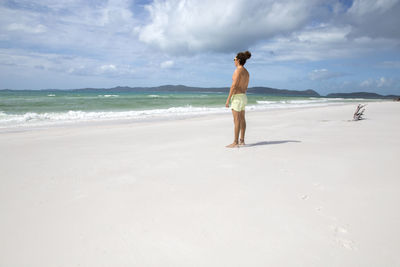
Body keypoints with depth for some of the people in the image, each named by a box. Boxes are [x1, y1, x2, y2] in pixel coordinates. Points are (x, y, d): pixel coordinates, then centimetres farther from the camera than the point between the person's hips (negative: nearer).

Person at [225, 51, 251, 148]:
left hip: (237, 97, -9)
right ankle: (242, 141, 15)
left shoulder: (238, 70, -14)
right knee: (242, 119, 10)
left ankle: (235, 142, -7)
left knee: (237, 120, -9)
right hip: (244, 97, 10)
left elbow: (234, 86, -19)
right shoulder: (246, 72, 14)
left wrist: (228, 99, -16)